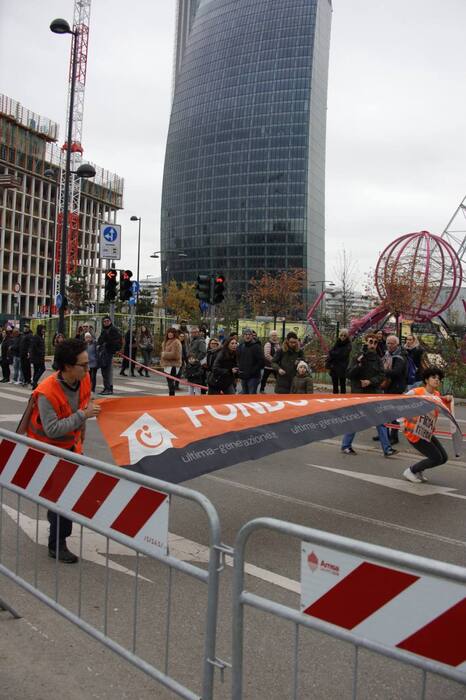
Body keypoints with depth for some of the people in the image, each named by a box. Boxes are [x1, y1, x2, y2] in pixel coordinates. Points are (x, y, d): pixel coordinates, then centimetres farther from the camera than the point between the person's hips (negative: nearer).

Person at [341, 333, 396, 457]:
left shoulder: (377, 359, 4)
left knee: (381, 421, 2)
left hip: (375, 393, 4)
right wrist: (359, 364, -24)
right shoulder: (358, 357, -6)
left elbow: (381, 375, 0)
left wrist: (370, 381, -16)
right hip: (359, 393, -4)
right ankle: (345, 445, 18)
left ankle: (387, 448, 6)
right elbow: (349, 374, -9)